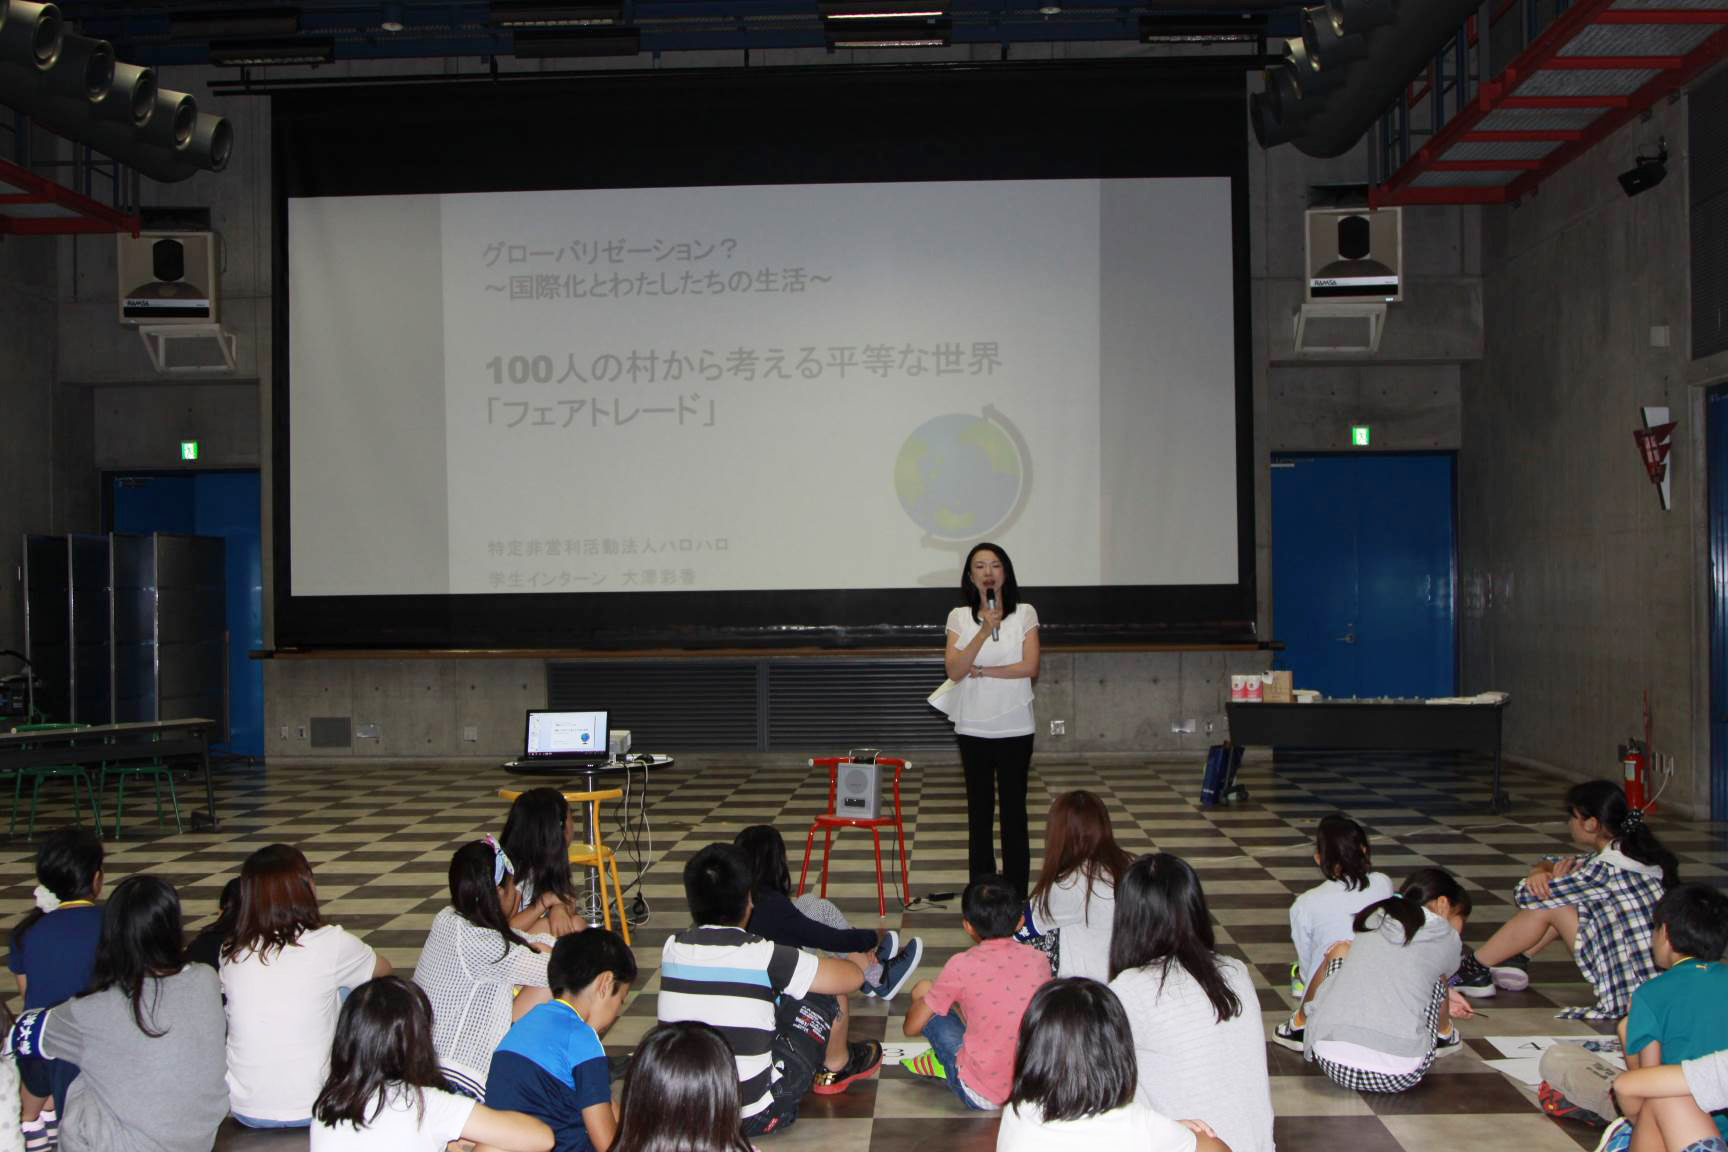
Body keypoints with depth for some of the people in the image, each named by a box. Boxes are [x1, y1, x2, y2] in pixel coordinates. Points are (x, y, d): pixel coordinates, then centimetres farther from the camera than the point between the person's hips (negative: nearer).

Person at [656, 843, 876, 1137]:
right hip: (754, 1118, -5)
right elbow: (852, 977, -8)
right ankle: (836, 1067, 34)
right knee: (825, 994, 8)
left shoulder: (671, 950, -5)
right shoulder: (764, 958, -19)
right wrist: (858, 962, 15)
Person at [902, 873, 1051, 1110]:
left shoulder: (962, 966, -12)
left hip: (981, 1097, -4)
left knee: (922, 990, 7)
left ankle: (944, 1066, 19)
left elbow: (912, 1027, -2)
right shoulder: (1038, 960, -2)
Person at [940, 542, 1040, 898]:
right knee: (979, 812, 7)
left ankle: (1016, 896, 10)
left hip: (1015, 728, -1)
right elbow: (954, 671, -11)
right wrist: (984, 632, -21)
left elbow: (1030, 667, -10)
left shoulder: (1024, 614, 0)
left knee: (1014, 809, 4)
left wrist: (982, 671, -11)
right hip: (973, 728, 1)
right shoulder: (959, 617, 2)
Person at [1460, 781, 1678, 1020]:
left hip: (1632, 996, -9)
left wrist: (1555, 879, 6)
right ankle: (1516, 962, 19)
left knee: (1548, 905, -4)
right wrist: (1541, 872, -6)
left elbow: (1526, 895, -13)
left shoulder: (1607, 869, -21)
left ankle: (1476, 969, 9)